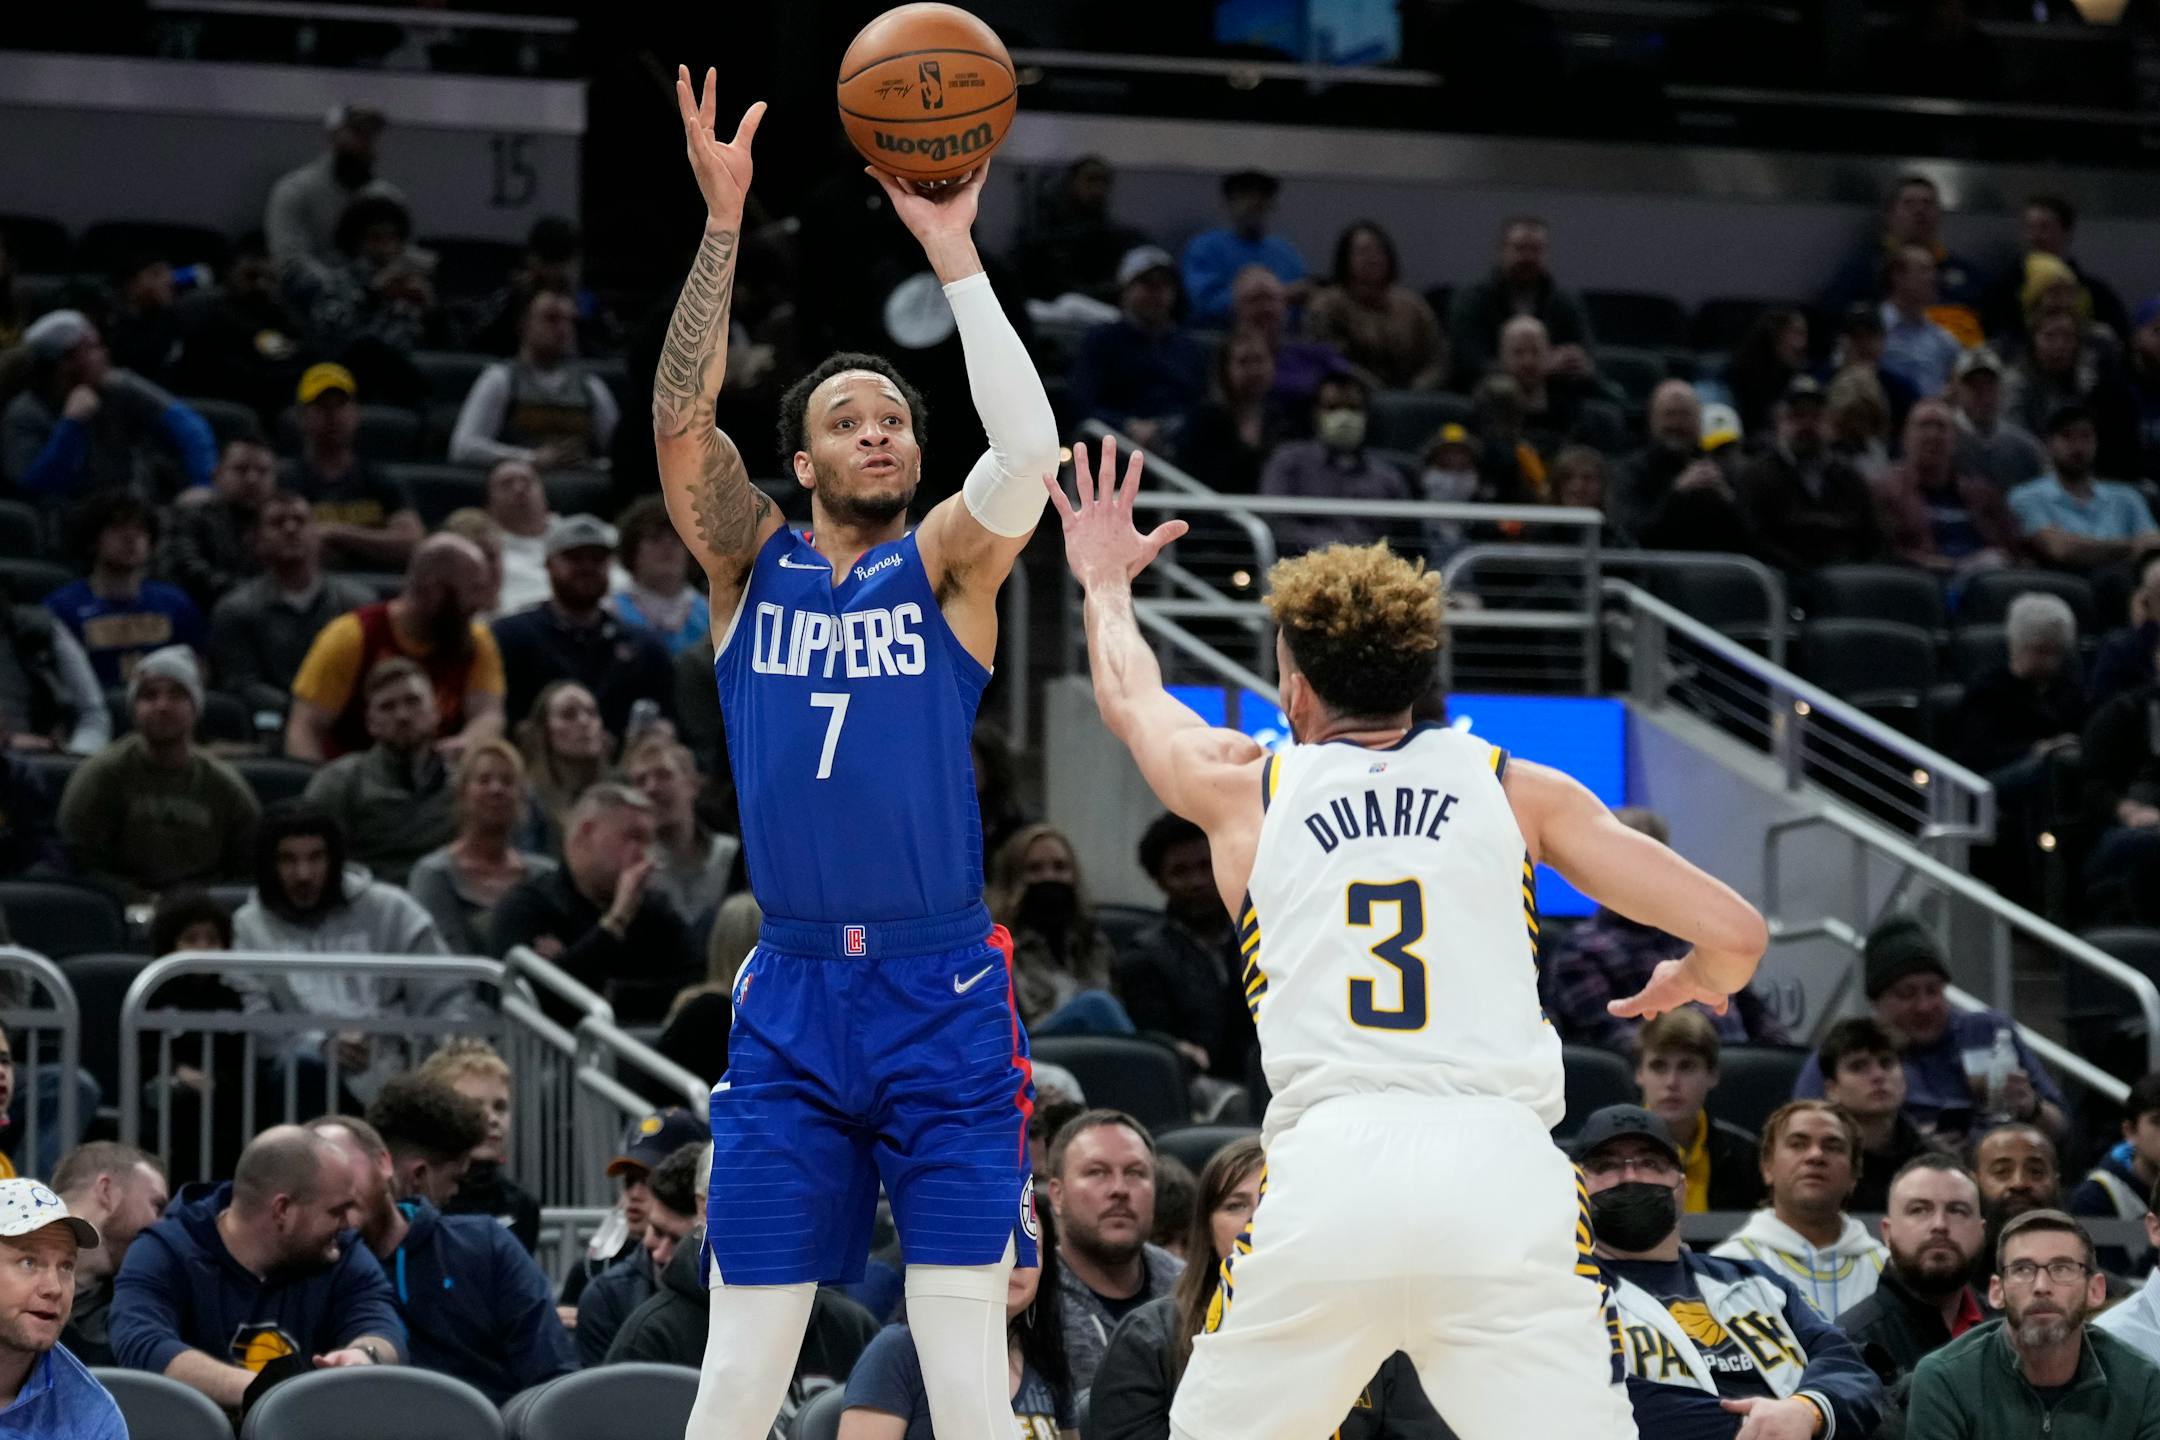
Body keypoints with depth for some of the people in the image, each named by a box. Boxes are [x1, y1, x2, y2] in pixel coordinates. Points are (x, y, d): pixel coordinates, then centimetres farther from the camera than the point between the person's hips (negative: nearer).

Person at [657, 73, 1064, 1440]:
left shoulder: (944, 567, 5)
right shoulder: (753, 565, 9)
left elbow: (1031, 444, -14)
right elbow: (680, 422, -6)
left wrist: (952, 251, -14)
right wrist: (724, 225, -13)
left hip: (944, 996, -1)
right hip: (793, 996, 2)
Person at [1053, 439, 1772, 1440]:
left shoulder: (1246, 791, 20)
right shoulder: (1520, 790, 17)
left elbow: (1129, 699, 44)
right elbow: (1736, 933, 14)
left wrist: (1107, 581, 64)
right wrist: (1687, 982, 38)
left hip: (1325, 1166, 1)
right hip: (1503, 1164, 0)